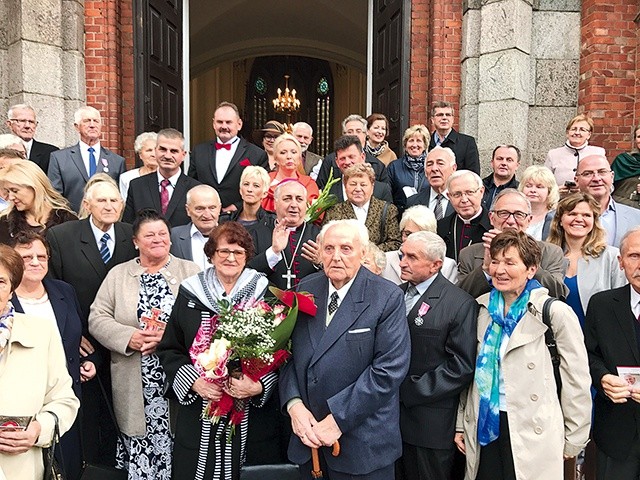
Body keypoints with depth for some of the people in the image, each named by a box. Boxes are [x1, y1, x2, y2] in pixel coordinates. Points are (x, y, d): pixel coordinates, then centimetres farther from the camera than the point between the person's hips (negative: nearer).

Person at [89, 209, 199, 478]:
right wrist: (129, 337, -13)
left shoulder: (191, 272, 6)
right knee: (139, 457, 3)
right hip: (136, 387, 1)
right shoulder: (118, 274, 11)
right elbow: (97, 319, 4)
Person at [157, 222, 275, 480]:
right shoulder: (190, 293, 3)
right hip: (198, 412, 1)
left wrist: (258, 386, -15)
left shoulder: (263, 294, -1)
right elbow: (169, 349, 6)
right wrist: (192, 381, -9)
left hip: (249, 413, -1)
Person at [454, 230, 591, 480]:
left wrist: (573, 440, -2)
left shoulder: (555, 313, -11)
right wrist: (460, 424, 10)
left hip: (532, 432, -4)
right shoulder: (481, 307, 2)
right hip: (484, 426, 4)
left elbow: (577, 379, -7)